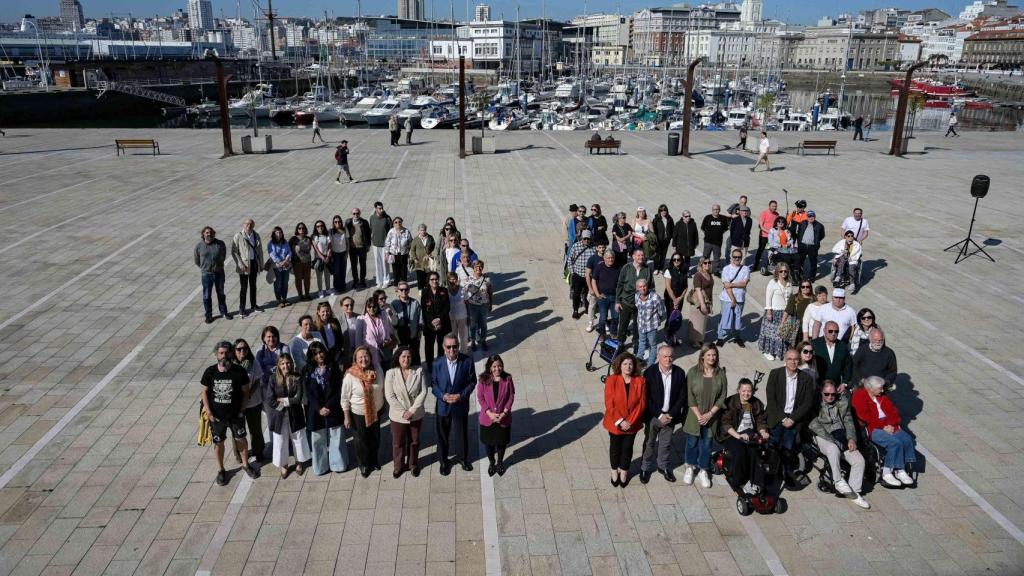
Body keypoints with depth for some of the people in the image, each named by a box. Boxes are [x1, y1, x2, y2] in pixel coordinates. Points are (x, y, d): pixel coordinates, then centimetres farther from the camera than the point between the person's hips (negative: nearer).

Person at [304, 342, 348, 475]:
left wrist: (328, 406, -14)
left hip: (333, 409, 0)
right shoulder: (308, 371, 1)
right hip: (316, 411, 1)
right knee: (318, 439, 7)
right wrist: (319, 409, -13)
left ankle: (338, 464, 21)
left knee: (336, 437, 6)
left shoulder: (334, 368, -1)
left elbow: (338, 390, -4)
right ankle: (321, 466, 20)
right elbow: (308, 393, -3)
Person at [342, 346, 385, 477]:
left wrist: (383, 406, 11)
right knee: (361, 441, 16)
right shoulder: (350, 376, -23)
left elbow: (382, 390, 4)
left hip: (376, 412, 3)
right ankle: (363, 465, 41)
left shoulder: (377, 372, -13)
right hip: (358, 414, -3)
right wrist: (347, 417, -10)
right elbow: (345, 398, -14)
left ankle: (374, 460, 49)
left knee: (375, 439, 22)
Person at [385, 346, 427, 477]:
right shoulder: (391, 373, -14)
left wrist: (412, 410, -17)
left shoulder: (419, 371, -12)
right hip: (397, 416, -1)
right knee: (398, 443, 17)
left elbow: (423, 392, -12)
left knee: (414, 441, 20)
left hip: (416, 415, 1)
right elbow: (389, 396, -14)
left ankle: (413, 464, 42)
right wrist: (402, 412, -18)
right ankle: (399, 466, 39)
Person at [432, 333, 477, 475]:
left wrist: (461, 395, -18)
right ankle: (444, 460, 40)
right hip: (443, 406, 0)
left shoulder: (467, 361, -16)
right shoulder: (437, 363, -14)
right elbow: (433, 384, -4)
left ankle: (462, 457, 45)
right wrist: (443, 396, -20)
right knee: (443, 435, 17)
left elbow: (472, 382, -6)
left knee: (462, 433, 19)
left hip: (461, 406, 0)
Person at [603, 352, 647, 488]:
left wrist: (630, 421, -17)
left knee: (627, 448, 17)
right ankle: (614, 471, 40)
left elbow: (642, 404, -10)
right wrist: (620, 421, -20)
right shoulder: (612, 380, -16)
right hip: (615, 423, -1)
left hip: (632, 424, 1)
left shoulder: (640, 381, -11)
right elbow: (609, 404, -16)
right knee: (615, 447, 18)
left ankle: (624, 471, 40)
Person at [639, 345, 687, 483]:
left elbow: (682, 396, -3)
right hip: (653, 416, -2)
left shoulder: (679, 373, -8)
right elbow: (646, 397, -13)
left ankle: (664, 467, 38)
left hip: (670, 415, 2)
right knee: (649, 443, 14)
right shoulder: (649, 372, -15)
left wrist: (671, 414, -10)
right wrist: (659, 416, -15)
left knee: (666, 443, 17)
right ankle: (645, 468, 31)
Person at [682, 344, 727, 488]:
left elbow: (723, 396, -3)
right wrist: (698, 415, -13)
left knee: (707, 443, 10)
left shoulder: (720, 373, -5)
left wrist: (710, 414, -10)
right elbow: (689, 395, -9)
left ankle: (703, 470, 28)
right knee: (692, 442, 11)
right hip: (694, 414, -1)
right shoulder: (693, 372, -9)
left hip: (711, 415, 1)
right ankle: (690, 467, 33)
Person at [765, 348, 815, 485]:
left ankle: (789, 476, 6)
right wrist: (782, 418, -8)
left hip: (794, 419, 1)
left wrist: (792, 419, -9)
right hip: (777, 417, 0)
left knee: (789, 449, -7)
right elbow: (771, 399, -2)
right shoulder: (775, 374, 0)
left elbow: (808, 403, -1)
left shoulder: (806, 379, 2)